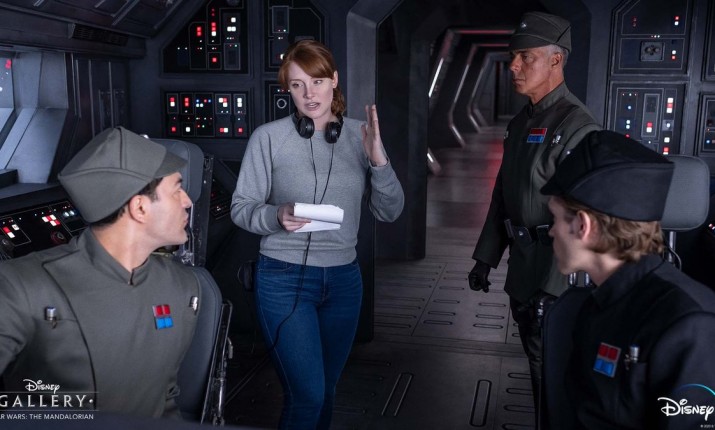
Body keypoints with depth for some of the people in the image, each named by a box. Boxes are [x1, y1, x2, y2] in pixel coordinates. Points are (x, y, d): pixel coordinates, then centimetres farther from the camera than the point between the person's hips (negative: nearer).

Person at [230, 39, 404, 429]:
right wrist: (277, 216, -24)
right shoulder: (268, 137, -8)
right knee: (307, 394, -4)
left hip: (344, 279, 4)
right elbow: (241, 209, -4)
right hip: (284, 278, -3)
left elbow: (389, 212, 1)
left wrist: (378, 160, -15)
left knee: (326, 389, 17)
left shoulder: (359, 135, 1)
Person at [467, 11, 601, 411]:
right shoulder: (521, 122, 9)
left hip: (556, 275, -8)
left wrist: (551, 289, -25)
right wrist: (486, 257, 14)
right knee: (536, 359, 21)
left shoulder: (577, 126, -19)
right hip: (522, 269, 8)